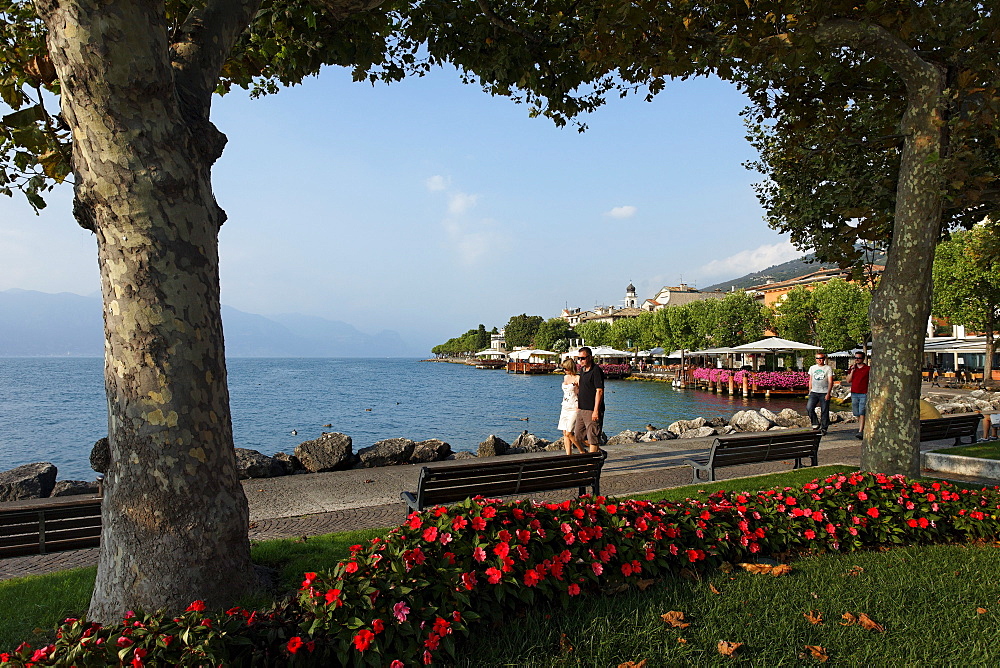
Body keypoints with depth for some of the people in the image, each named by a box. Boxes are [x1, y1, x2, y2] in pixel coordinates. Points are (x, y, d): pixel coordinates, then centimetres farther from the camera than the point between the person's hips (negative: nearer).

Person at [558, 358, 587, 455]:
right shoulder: (565, 377, 14)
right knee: (565, 433, 3)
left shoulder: (577, 378, -8)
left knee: (569, 433, -11)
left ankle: (583, 451, 7)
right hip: (565, 407, 7)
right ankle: (569, 455, 8)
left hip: (574, 408, -7)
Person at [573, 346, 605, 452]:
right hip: (582, 409, 10)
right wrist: (578, 406, 21)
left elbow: (599, 391, -18)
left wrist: (596, 411, -22)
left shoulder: (596, 370, -13)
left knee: (592, 437, -3)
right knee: (579, 436, 14)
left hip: (592, 411, -10)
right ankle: (599, 451, 28)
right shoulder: (582, 370, 15)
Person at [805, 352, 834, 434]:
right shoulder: (812, 368, 12)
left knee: (824, 411, 0)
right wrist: (810, 391, 13)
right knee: (809, 408, -13)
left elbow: (830, 382, -4)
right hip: (814, 392, 3)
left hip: (824, 393, -3)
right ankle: (815, 424, 3)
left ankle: (823, 428, 11)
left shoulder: (828, 368, 0)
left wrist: (828, 393, -12)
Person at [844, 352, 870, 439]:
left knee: (862, 413, -10)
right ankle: (861, 426, 31)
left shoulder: (868, 369, -1)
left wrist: (869, 393, -6)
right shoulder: (852, 367, 10)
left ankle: (860, 432, -14)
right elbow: (848, 380, 4)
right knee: (856, 414, 11)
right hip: (854, 393, 4)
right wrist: (852, 370, -5)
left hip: (864, 394, -4)